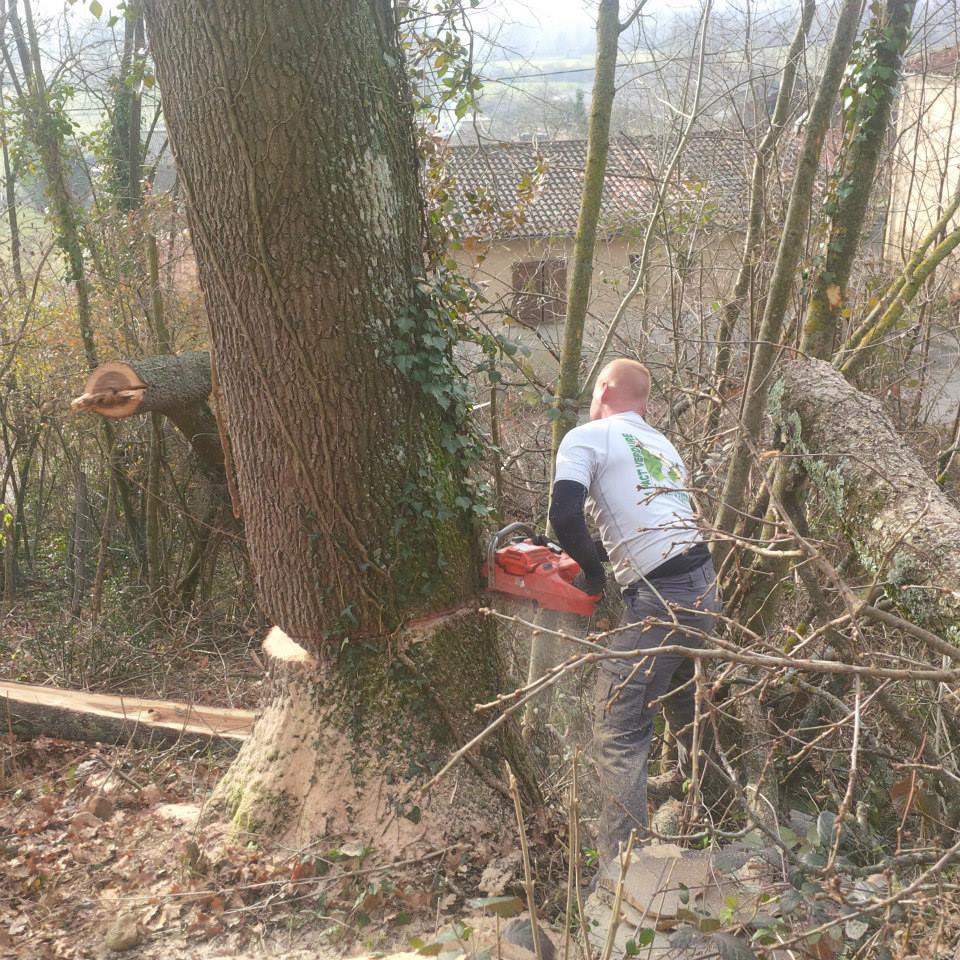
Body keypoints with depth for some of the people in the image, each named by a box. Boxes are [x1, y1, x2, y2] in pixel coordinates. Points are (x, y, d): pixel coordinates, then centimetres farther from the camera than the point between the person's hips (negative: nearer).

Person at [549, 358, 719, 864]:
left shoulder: (586, 438, -2)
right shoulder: (663, 445, 21)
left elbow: (565, 518, -16)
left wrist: (591, 569, 1)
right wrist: (603, 555, 20)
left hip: (660, 601, -8)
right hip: (705, 588, 8)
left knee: (619, 737, -2)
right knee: (684, 708, 28)